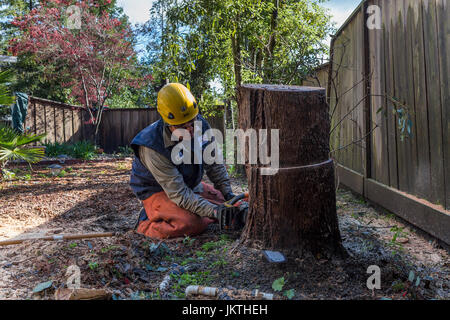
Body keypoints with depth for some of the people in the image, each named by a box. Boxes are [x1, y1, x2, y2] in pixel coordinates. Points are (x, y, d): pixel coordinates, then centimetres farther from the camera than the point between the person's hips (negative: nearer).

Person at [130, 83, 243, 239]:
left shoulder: (200, 125, -15)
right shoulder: (152, 147, -34)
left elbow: (214, 163, 0)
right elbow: (179, 193, -32)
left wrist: (227, 193, -8)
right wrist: (213, 210, -39)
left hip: (190, 185, 7)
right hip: (157, 191, -7)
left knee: (231, 206, 3)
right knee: (192, 224, -30)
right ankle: (147, 224, -4)